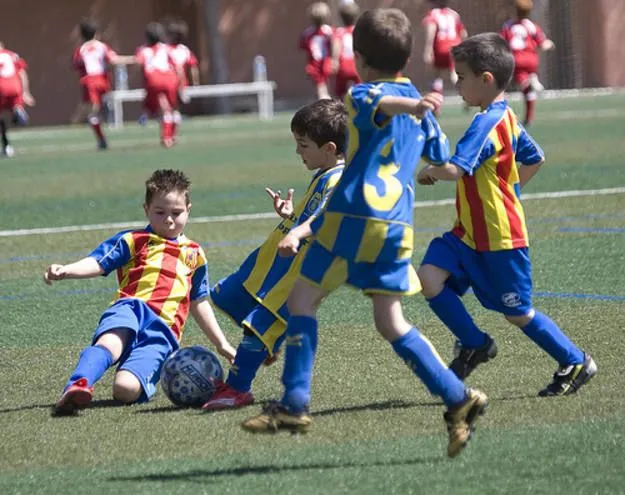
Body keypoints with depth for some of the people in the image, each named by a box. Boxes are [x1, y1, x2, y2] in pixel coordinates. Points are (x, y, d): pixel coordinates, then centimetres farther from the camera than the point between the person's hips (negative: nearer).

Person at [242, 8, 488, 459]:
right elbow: (443, 163, 29)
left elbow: (382, 103, -25)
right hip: (398, 226, 6)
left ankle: (294, 405, -1)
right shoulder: (420, 109, 18)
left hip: (354, 216, -6)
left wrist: (415, 105, -47)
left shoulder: (361, 95, -1)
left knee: (302, 299, 5)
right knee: (391, 321, 12)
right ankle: (458, 398, 1)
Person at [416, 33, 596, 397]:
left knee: (517, 313, 4)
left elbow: (454, 170, -33)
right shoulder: (506, 118, 8)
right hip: (470, 232, 9)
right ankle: (474, 344, 8)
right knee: (429, 278, -6)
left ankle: (576, 363, 21)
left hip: (500, 238, -9)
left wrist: (429, 172, -13)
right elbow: (535, 158, 22)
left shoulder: (487, 124, -23)